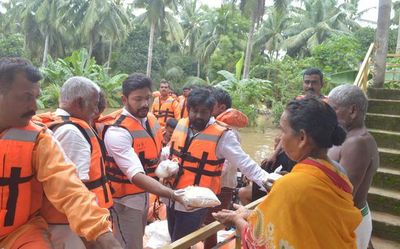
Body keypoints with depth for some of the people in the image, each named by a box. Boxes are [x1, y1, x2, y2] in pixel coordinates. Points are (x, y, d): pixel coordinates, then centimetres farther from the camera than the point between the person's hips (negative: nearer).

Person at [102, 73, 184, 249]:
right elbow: (136, 175, -36)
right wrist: (171, 194, -45)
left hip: (144, 194, 8)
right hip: (125, 199, -7)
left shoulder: (151, 119, -2)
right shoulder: (117, 131, -27)